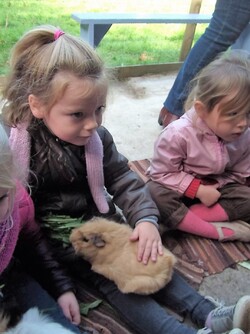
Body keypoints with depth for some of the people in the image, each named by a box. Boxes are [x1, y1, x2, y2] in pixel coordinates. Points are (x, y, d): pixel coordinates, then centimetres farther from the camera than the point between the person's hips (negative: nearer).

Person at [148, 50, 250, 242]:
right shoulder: (178, 134, -28)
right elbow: (161, 173, -22)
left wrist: (214, 185, -21)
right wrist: (197, 189, -28)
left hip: (213, 188, 4)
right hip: (181, 189, -3)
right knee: (155, 194, -34)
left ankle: (177, 220, -25)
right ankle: (221, 231, -27)